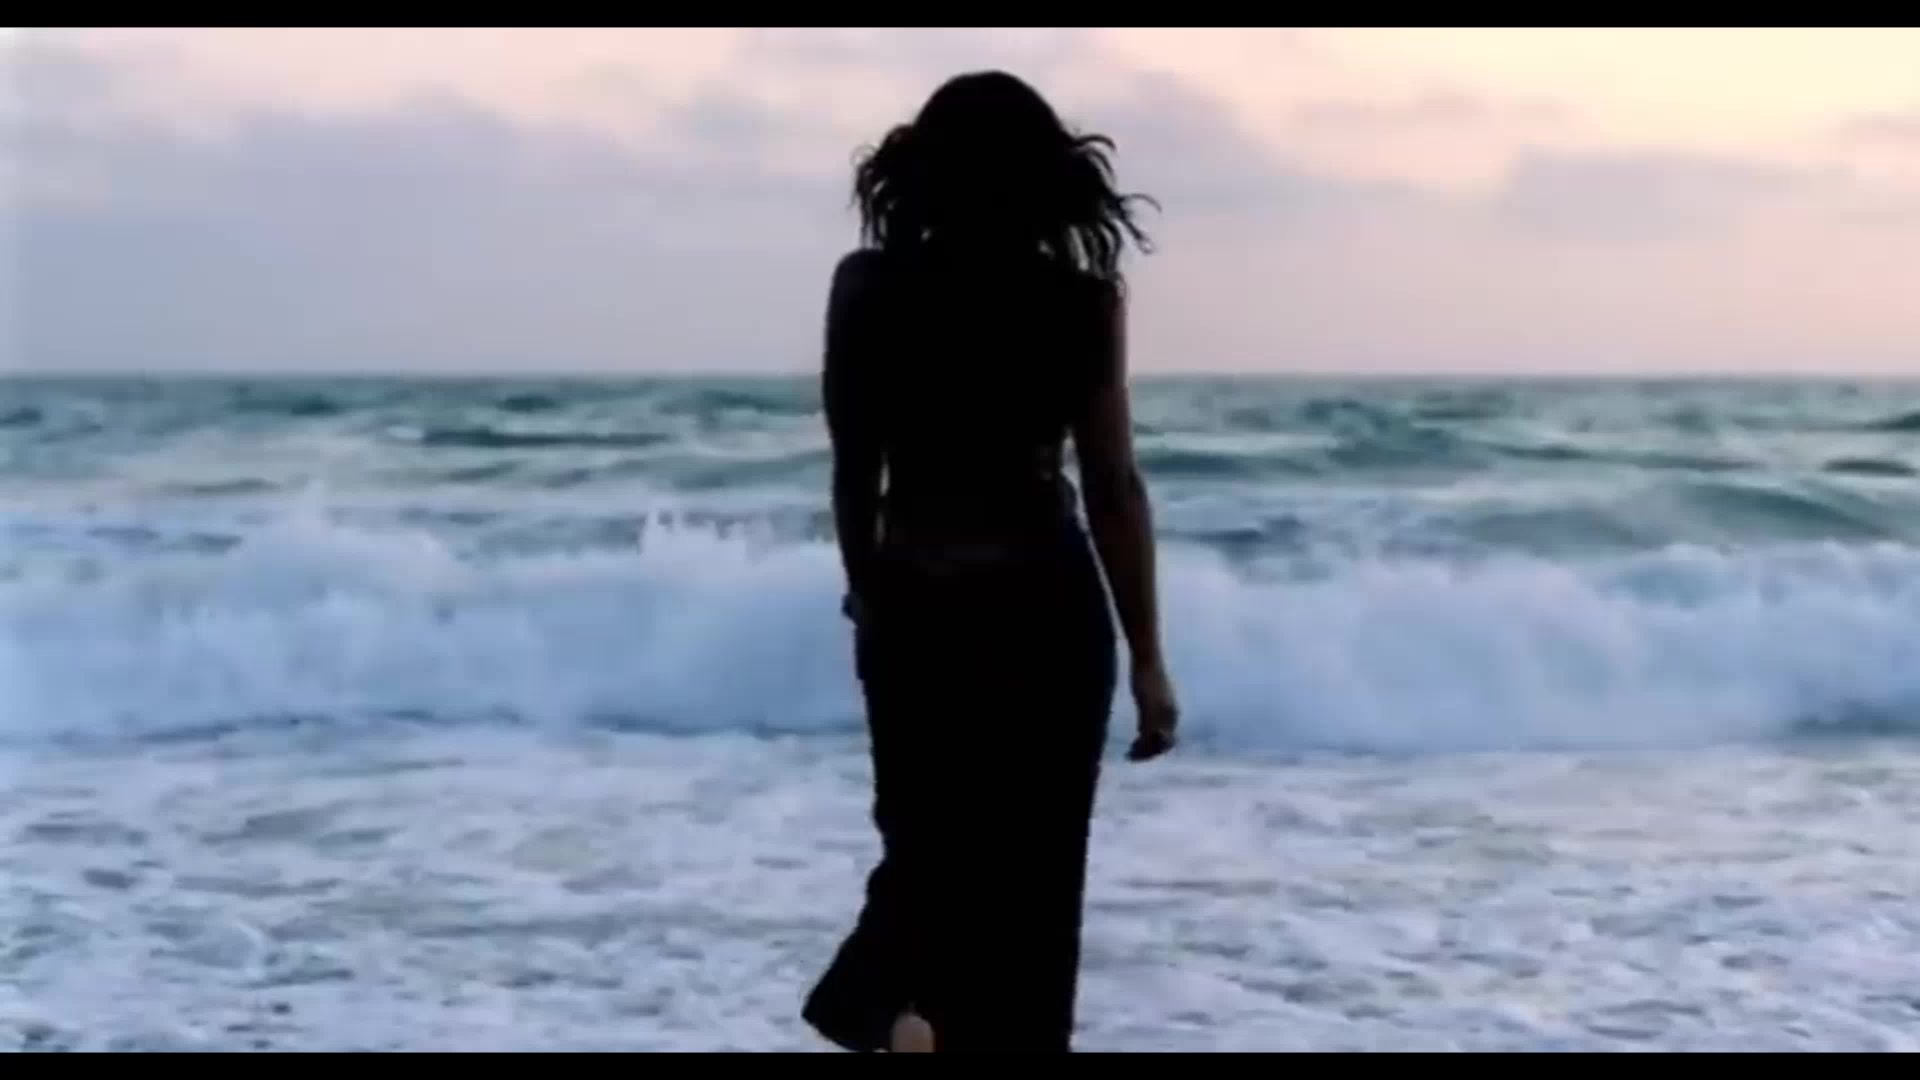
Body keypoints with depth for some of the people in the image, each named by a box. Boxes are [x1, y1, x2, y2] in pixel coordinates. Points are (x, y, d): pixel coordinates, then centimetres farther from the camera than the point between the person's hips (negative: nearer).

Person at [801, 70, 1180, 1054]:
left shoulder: (868, 290, -7)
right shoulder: (1083, 301, -10)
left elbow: (855, 474, 0)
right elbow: (1113, 489, -8)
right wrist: (1147, 659, -2)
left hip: (912, 612, 2)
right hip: (1046, 614, -1)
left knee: (928, 851, 19)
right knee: (1030, 879, 9)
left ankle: (905, 1013, -7)